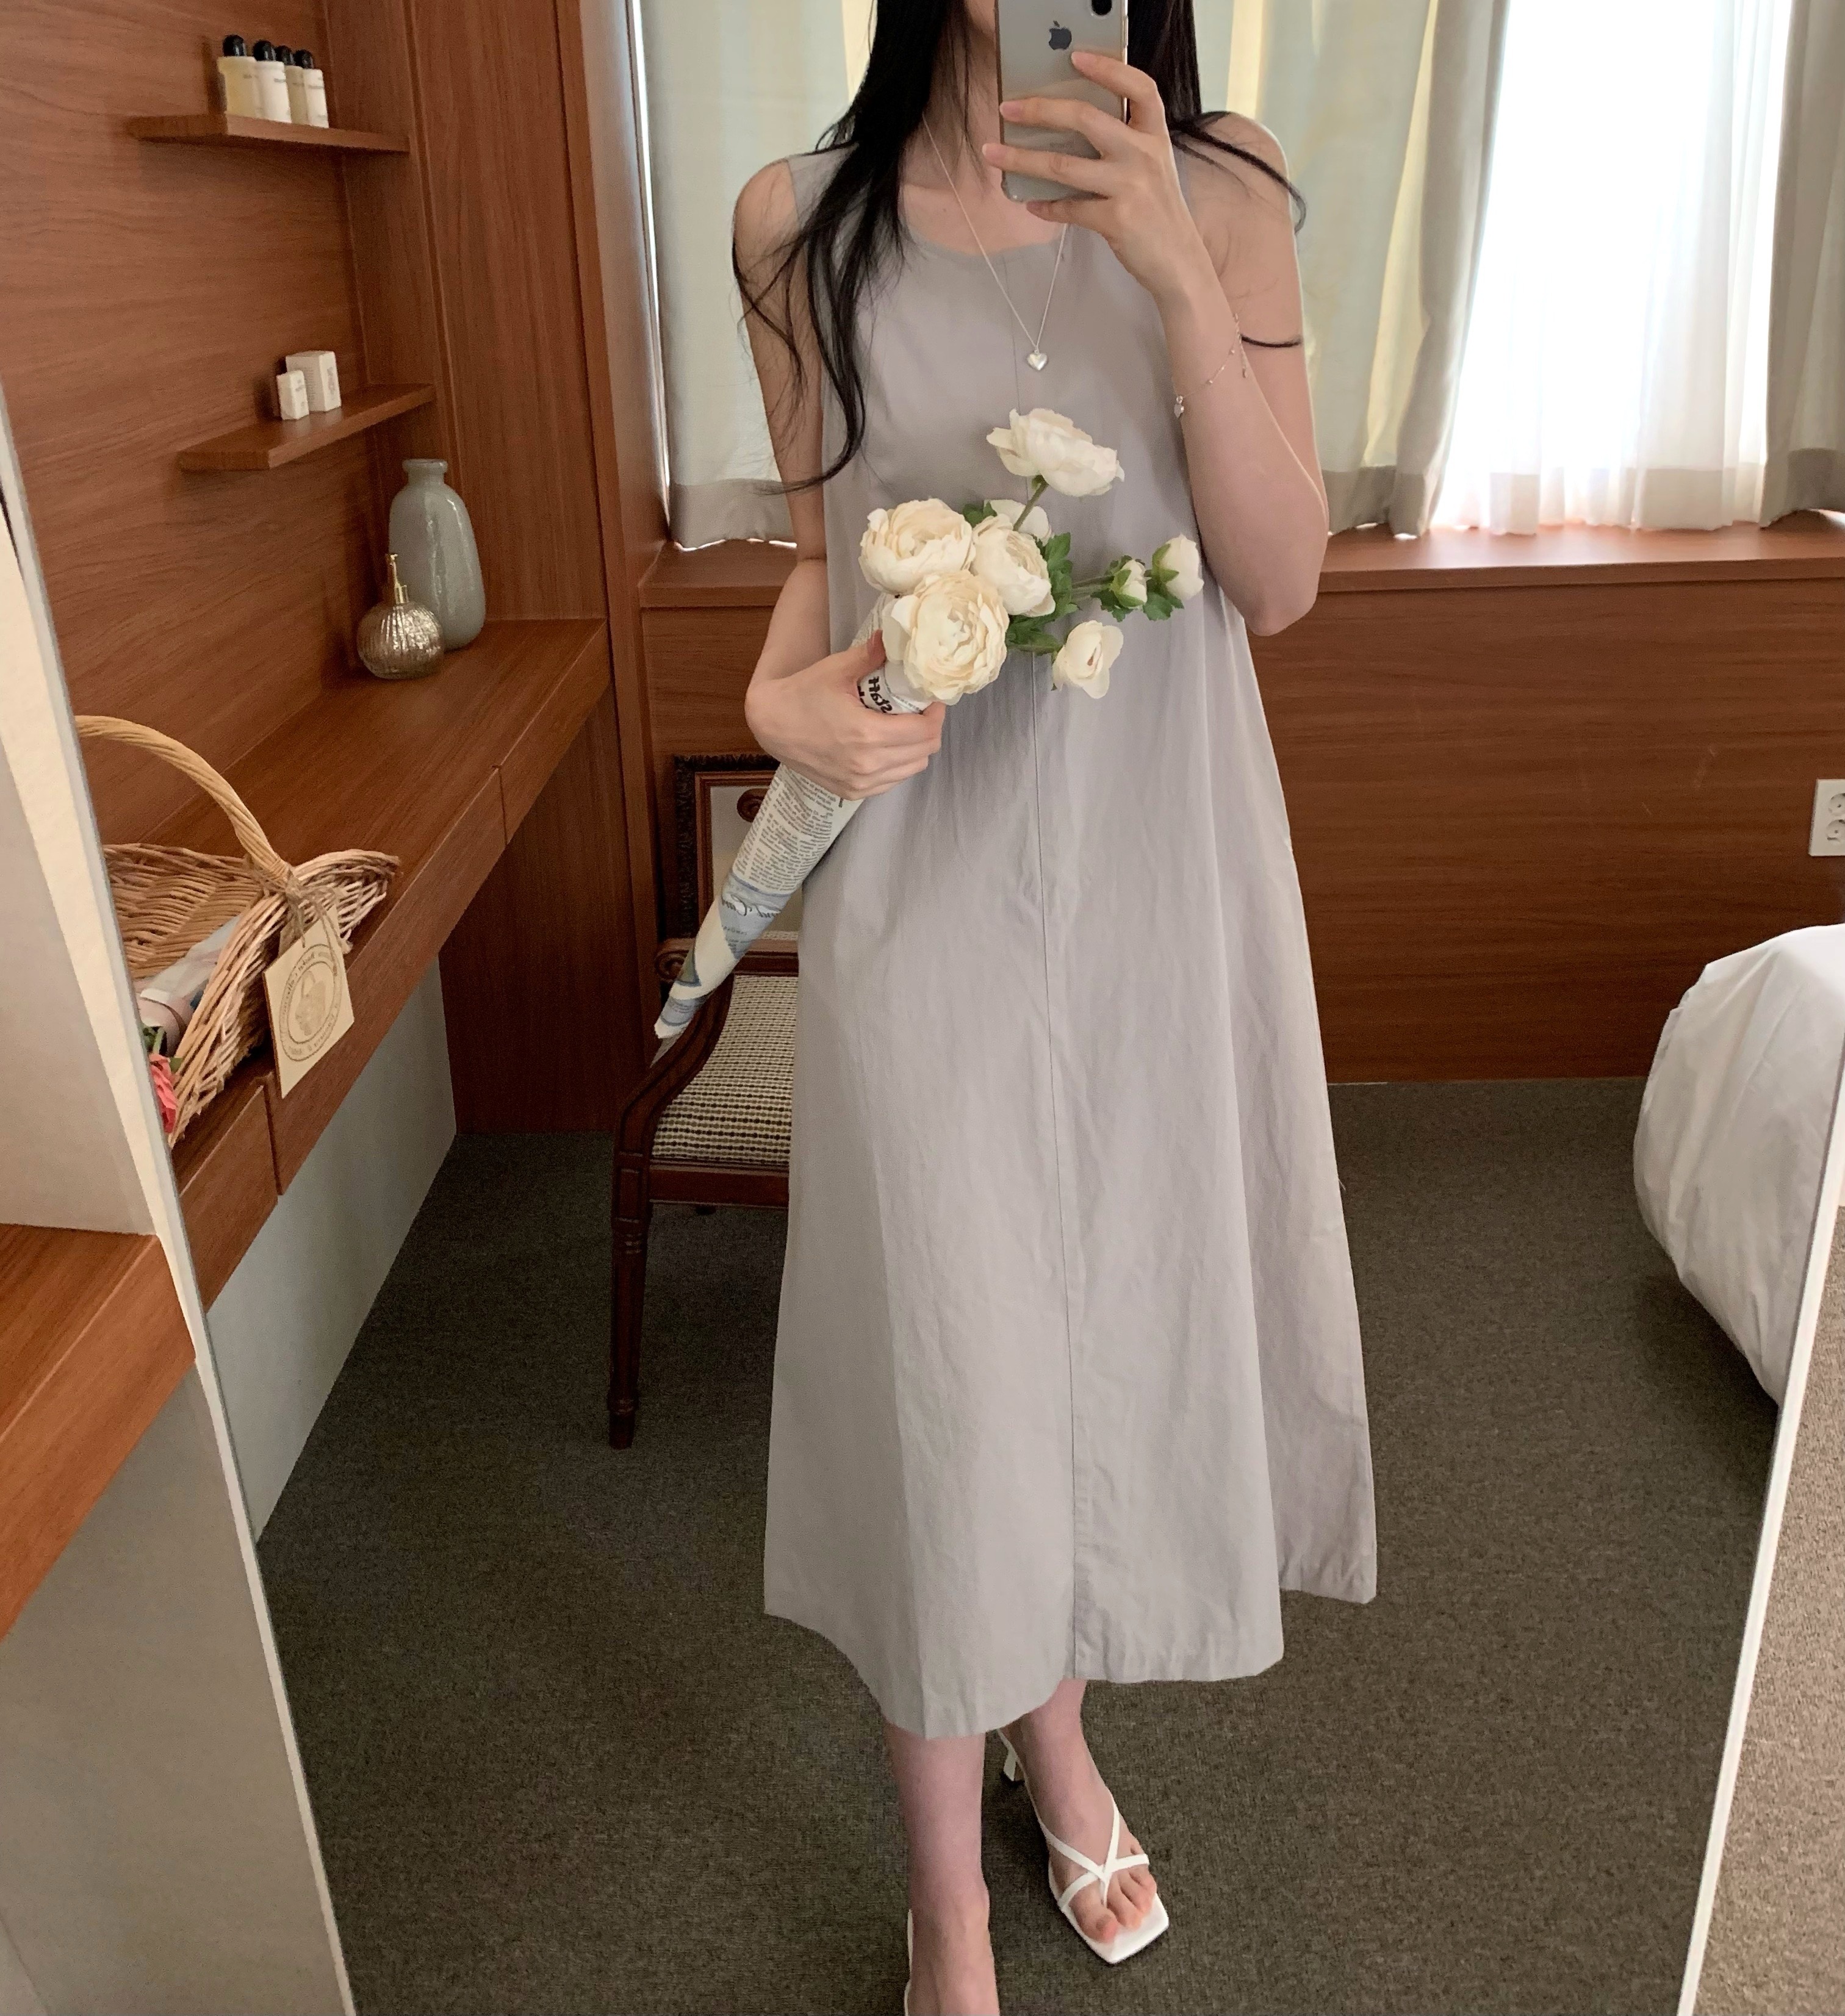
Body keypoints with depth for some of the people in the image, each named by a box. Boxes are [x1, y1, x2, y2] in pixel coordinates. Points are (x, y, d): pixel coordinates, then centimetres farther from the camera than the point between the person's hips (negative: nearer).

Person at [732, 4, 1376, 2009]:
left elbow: (1281, 580, -7)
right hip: (924, 872, -1)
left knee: (1118, 1302, 16)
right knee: (937, 1355, 5)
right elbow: (824, 548, 8)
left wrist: (1175, 276, -18)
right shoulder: (801, 222, 0)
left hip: (1162, 861, 2)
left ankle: (1059, 1730, 46)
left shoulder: (1221, 201, 0)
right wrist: (783, 691, -13)